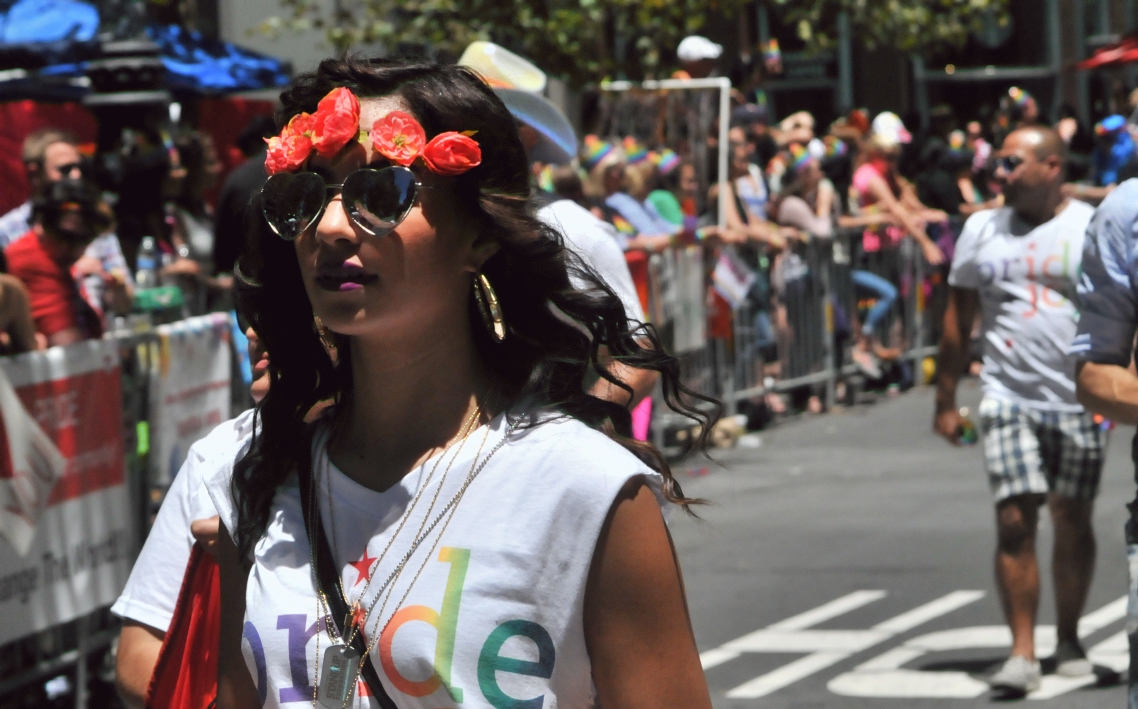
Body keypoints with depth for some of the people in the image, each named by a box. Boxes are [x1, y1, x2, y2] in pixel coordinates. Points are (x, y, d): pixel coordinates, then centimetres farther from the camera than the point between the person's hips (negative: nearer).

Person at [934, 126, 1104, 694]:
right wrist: (945, 401, 9)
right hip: (1009, 400, 1)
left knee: (1073, 521, 7)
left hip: (1079, 401, -1)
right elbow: (958, 318, 11)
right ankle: (1022, 651, -8)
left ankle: (1068, 641, 22)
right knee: (1014, 521, -10)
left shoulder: (1094, 228, 0)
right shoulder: (982, 230, 7)